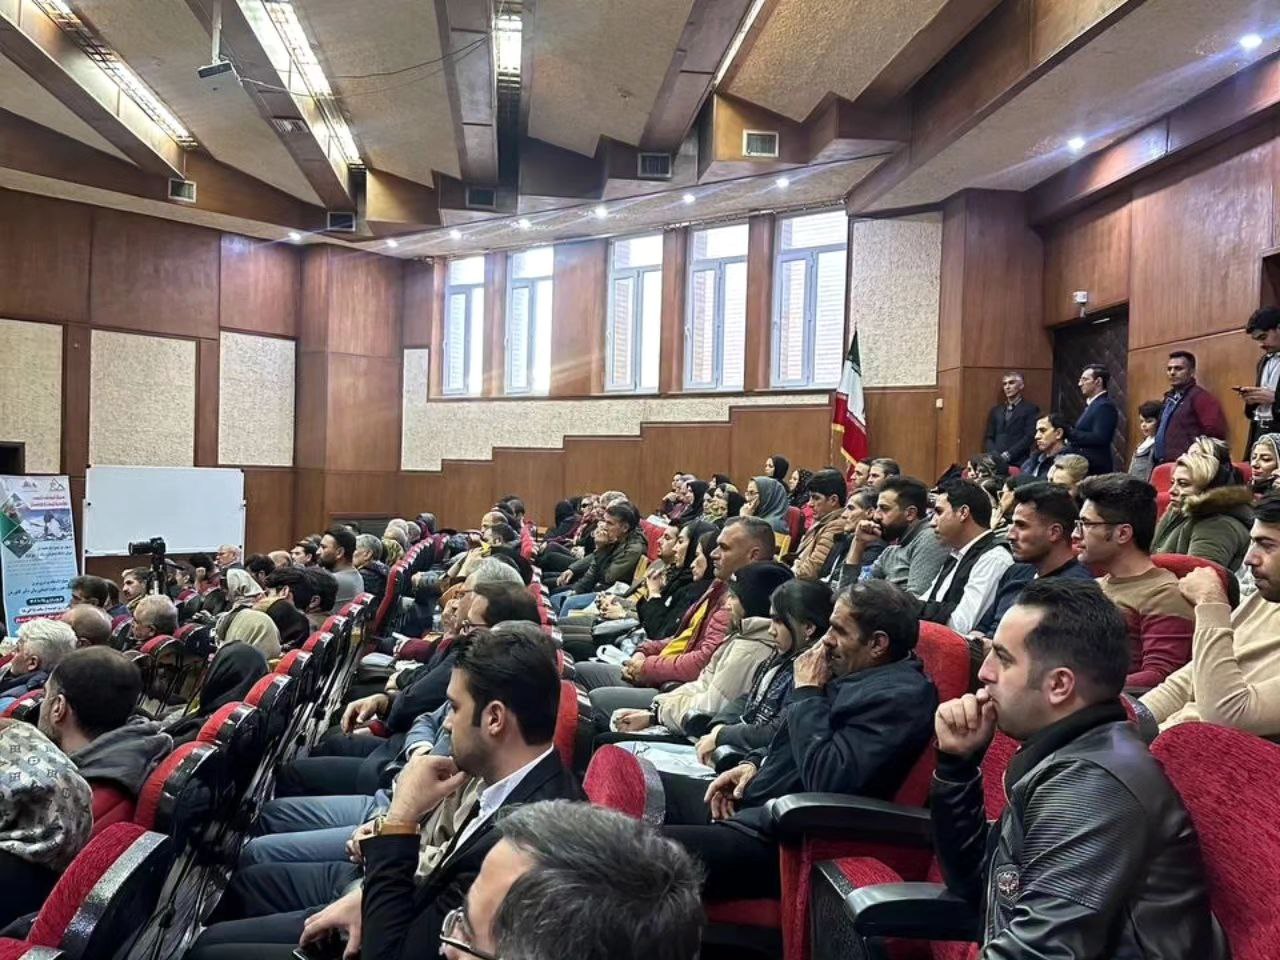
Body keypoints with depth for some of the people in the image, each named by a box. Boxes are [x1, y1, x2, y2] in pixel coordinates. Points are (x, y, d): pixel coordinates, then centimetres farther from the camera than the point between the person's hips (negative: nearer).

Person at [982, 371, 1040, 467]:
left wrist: (1008, 455, -12)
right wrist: (995, 455, -3)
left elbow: (1030, 437, -6)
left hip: (1018, 462, -4)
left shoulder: (1030, 409, 4)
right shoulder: (996, 410, 18)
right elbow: (988, 437, 14)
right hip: (996, 461, 4)